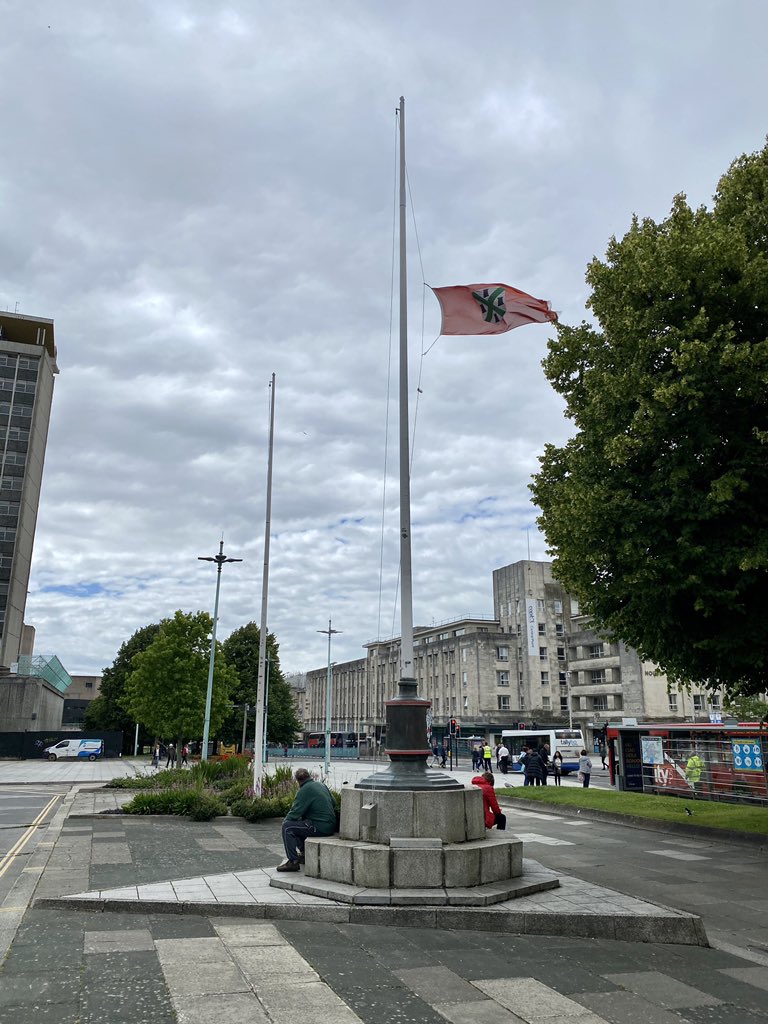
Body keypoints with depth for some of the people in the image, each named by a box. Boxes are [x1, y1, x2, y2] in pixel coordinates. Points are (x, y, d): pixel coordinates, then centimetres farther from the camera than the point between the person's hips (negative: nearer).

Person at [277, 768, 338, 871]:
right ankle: (303, 854, 34)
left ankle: (293, 861, -9)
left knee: (287, 827, -7)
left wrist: (285, 820, 7)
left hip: (321, 827, -9)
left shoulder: (304, 790, -11)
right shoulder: (322, 785, 13)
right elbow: (334, 803, 24)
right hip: (331, 825, 9)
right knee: (299, 824, 29)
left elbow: (295, 814, -12)